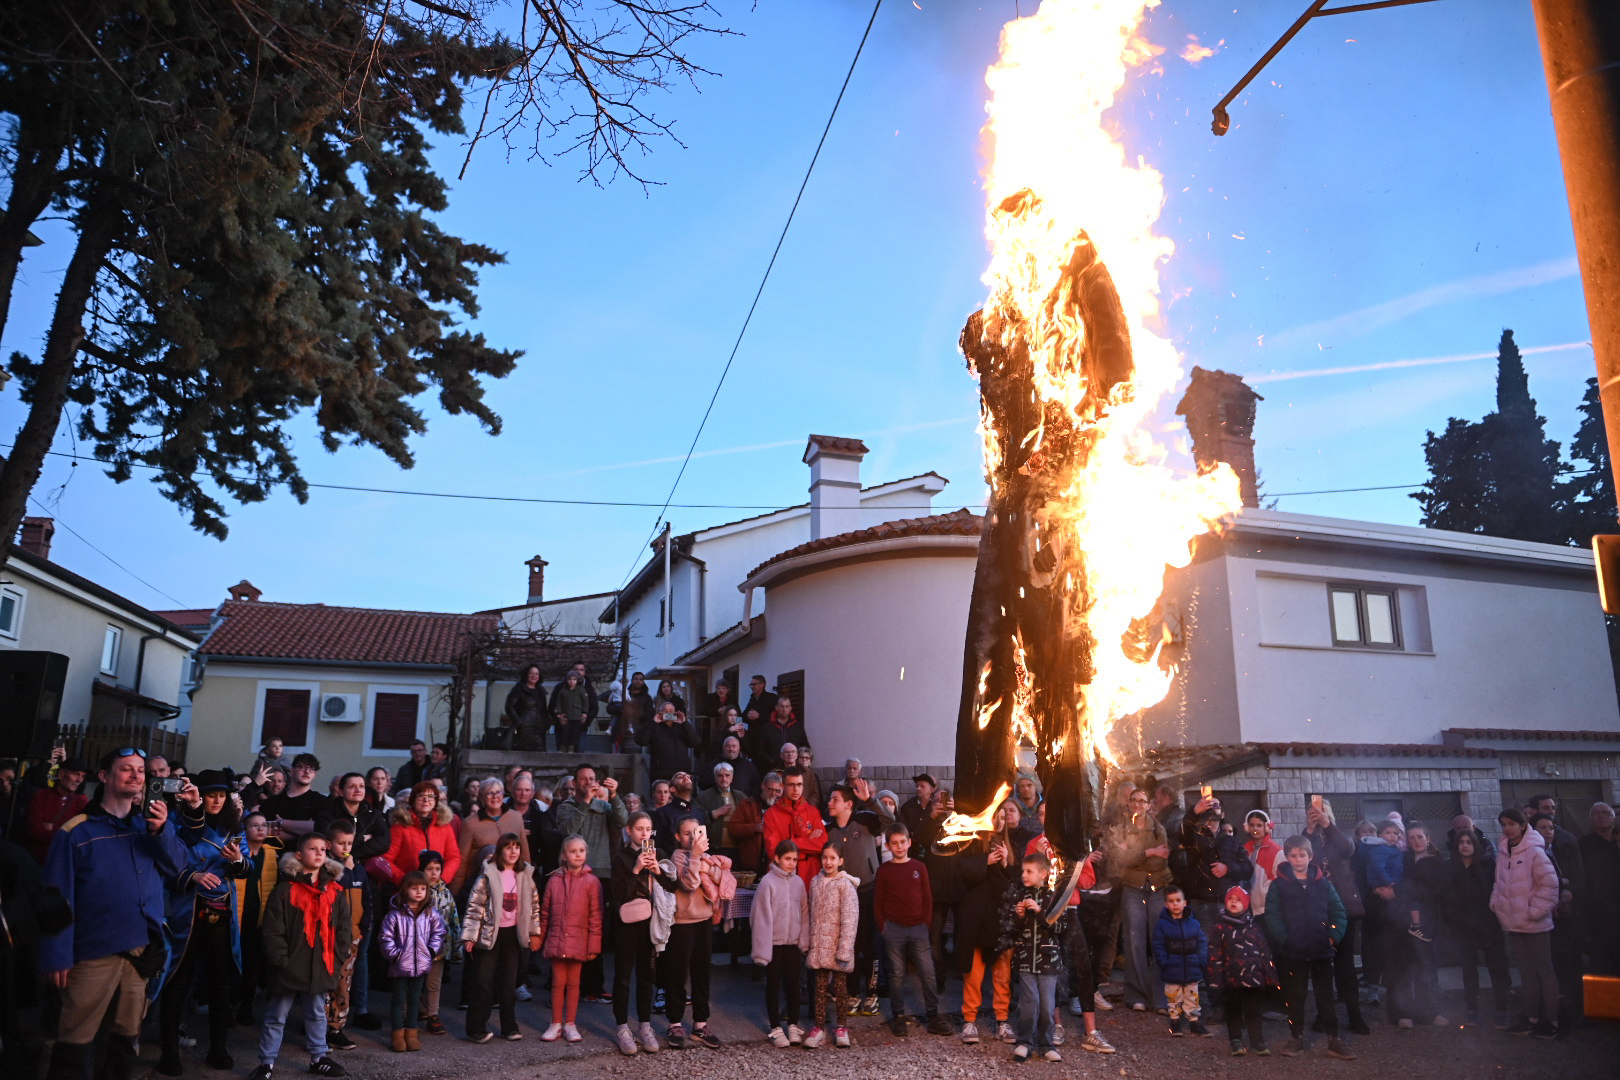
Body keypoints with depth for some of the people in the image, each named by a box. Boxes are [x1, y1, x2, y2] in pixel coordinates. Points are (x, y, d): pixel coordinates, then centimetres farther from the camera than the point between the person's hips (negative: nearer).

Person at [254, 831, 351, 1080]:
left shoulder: (335, 891, 4)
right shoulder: (285, 890, -9)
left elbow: (344, 927, 8)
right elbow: (273, 930, -11)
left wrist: (335, 952, -1)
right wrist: (281, 959, -13)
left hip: (321, 967, 4)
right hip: (290, 966, -4)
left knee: (317, 1014, 17)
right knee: (276, 1017, 8)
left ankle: (319, 1058, 30)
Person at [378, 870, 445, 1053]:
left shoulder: (431, 913, 0)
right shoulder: (395, 914, -10)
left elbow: (439, 933, 8)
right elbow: (385, 937, -7)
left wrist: (432, 950, -1)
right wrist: (394, 953, -11)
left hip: (421, 964, 3)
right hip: (400, 965, -3)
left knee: (414, 999, 13)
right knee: (399, 999, 7)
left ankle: (412, 1033, 23)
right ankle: (398, 1034, 17)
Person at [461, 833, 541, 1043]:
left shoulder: (525, 875, 3)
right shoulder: (488, 874, -10)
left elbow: (534, 904, 10)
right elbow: (475, 905, -10)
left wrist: (535, 932, 8)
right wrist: (470, 936, -12)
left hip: (513, 933, 4)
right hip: (489, 934, -4)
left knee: (509, 982, 11)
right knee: (482, 982, -1)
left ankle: (509, 1027, 20)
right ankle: (476, 1029, 8)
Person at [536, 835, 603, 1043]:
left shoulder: (591, 882, -5)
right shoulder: (554, 880, 2)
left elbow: (595, 916, -4)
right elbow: (545, 912, 9)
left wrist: (594, 945, -6)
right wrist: (541, 940, 10)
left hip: (578, 941, -1)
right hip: (556, 940, 1)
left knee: (573, 983, 8)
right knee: (558, 982, 7)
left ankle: (570, 1024, 20)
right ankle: (556, 1024, 19)